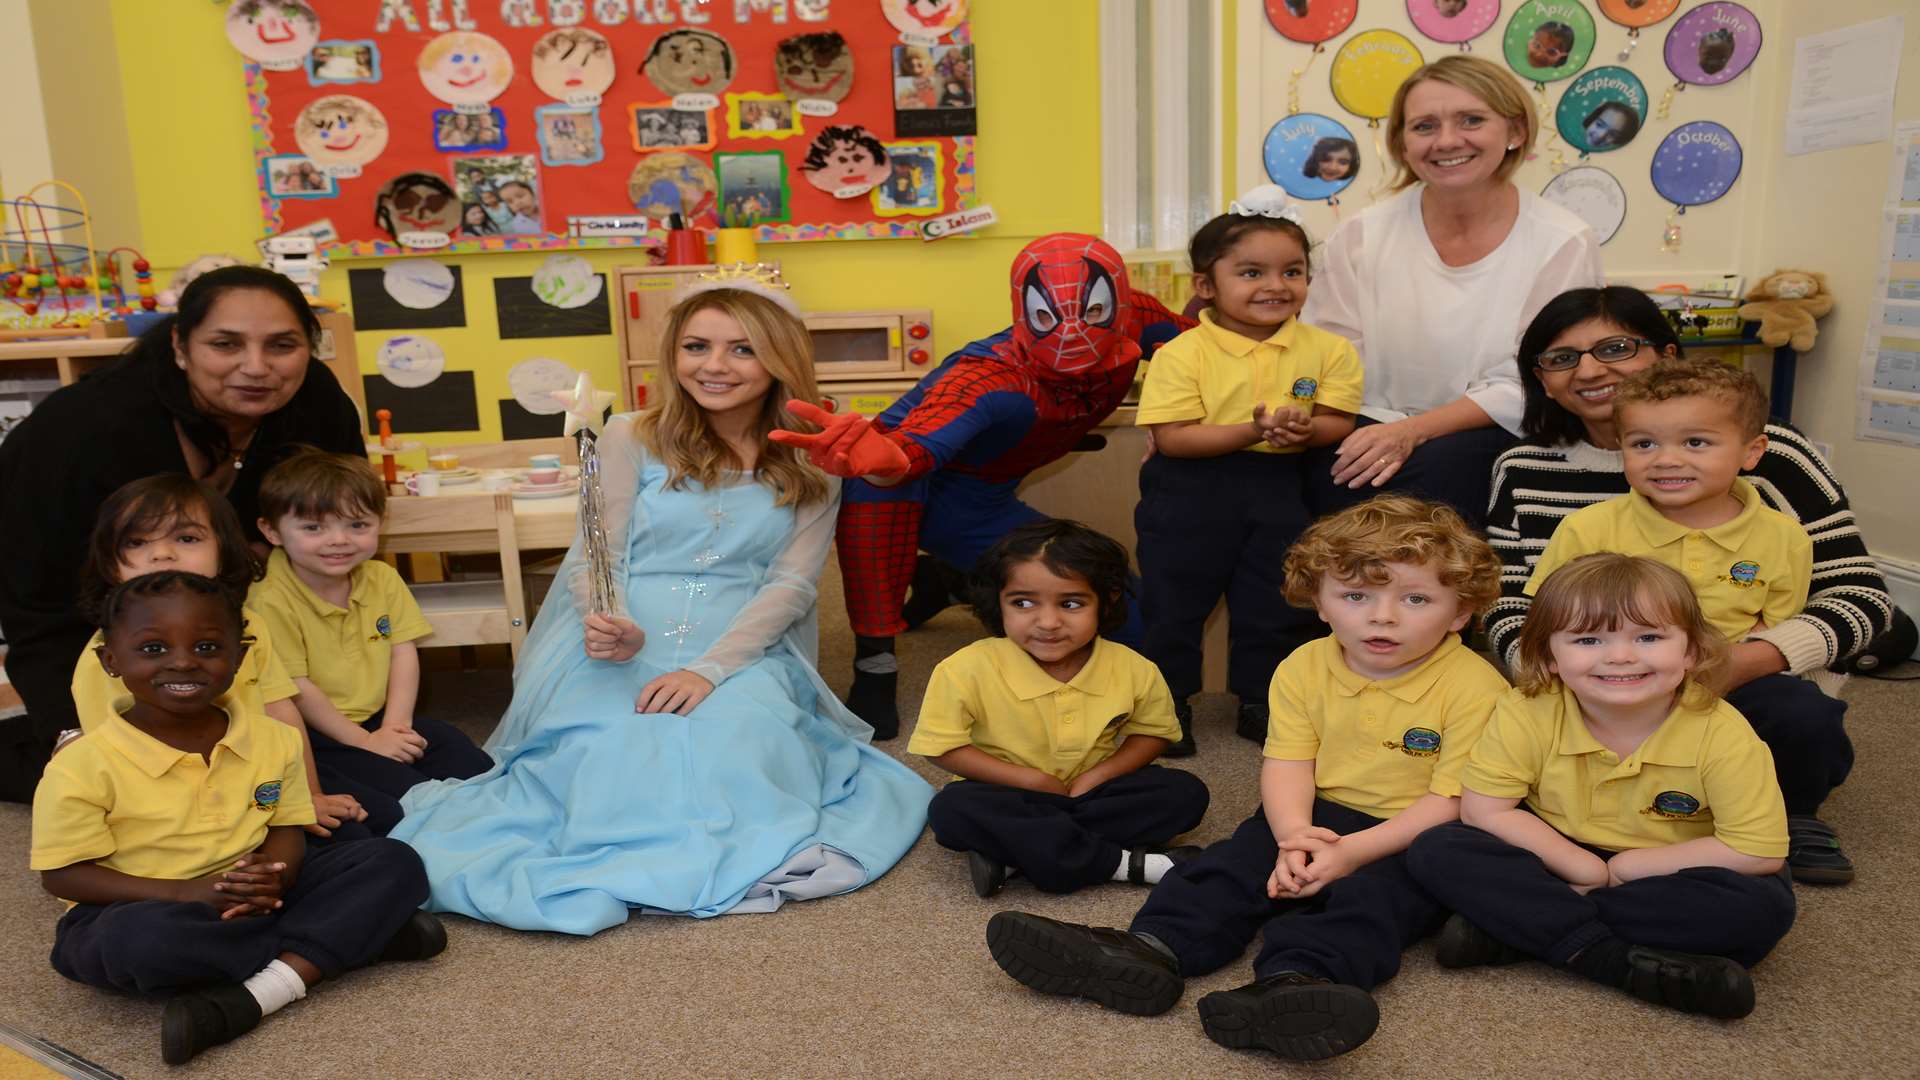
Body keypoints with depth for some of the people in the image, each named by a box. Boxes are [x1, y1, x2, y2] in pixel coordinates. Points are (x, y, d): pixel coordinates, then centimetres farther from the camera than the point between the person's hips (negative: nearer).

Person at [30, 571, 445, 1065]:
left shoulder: (272, 740, -2)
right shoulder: (83, 766, -14)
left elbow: (287, 830, 3)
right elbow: (63, 874, -11)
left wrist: (274, 875, -22)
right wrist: (183, 892, -24)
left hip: (255, 896, 4)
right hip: (141, 907, -3)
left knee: (393, 862, -12)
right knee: (143, 939, -40)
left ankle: (249, 996, -28)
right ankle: (354, 935, -23)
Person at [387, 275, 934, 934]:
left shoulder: (811, 464, 7)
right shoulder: (632, 440, 6)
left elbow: (792, 582, -2)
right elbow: (593, 559, 4)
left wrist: (711, 667, -18)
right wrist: (608, 627, -22)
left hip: (743, 650, 0)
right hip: (622, 644, 0)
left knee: (737, 738, -35)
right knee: (616, 750, -33)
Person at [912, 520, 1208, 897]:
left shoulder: (1133, 669, -13)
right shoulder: (969, 669, -20)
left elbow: (1153, 732, 3)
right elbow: (941, 746, -13)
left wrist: (1098, 775, -15)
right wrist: (1030, 779, -19)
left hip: (1091, 792, 3)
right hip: (1010, 795, -2)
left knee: (1187, 793, -17)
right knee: (951, 809, -33)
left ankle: (1020, 853, -25)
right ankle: (1125, 863, -29)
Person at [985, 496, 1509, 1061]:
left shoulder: (1475, 687, -14)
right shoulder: (1303, 669, 0)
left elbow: (1455, 800, -17)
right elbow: (1287, 764, -4)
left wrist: (1353, 851, -25)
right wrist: (1293, 835, -26)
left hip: (1411, 838, -4)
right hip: (1318, 820, 5)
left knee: (1372, 895, -32)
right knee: (1239, 858, -18)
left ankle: (1290, 981, -58)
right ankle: (1152, 948, -36)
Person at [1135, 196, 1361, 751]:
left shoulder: (1327, 350, -1)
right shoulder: (1183, 353, -12)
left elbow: (1340, 422, 1)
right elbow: (1172, 437, -17)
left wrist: (1305, 429, -23)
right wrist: (1252, 431, -26)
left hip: (1281, 488, 3)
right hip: (1191, 493, -2)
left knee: (1279, 600, 11)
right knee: (1173, 597, 5)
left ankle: (1261, 699, 30)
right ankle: (1166, 699, 22)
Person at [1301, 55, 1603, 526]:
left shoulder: (1564, 245, -2)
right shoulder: (1362, 236, 3)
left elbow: (1523, 387, -6)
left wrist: (1412, 431, -19)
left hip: (1491, 439, -1)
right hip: (1370, 432, 1)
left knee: (1442, 466, -32)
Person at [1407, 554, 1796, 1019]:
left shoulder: (1721, 734, -20)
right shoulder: (1526, 714, -18)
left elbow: (1759, 852, -20)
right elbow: (1484, 811, -14)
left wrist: (1622, 867, -19)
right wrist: (1584, 867, -21)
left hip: (1659, 878, 0)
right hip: (1557, 860, 0)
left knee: (1766, 906, -31)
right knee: (1436, 850, -21)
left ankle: (1519, 926, -27)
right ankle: (1612, 959, -27)